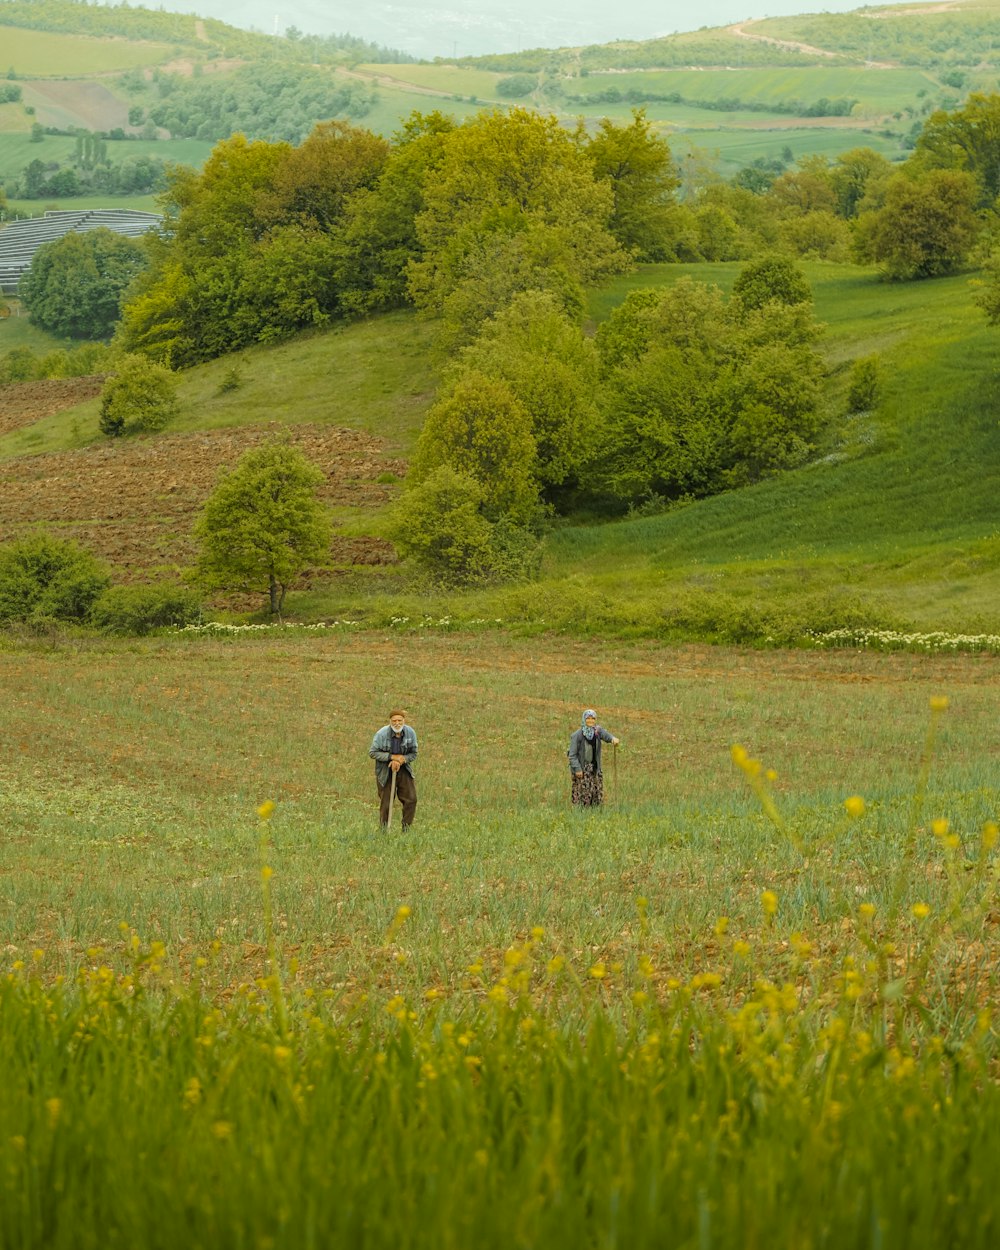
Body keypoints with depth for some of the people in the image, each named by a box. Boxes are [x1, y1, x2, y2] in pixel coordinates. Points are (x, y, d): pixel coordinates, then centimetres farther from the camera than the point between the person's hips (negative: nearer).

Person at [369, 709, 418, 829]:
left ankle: (406, 828, 12)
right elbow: (373, 753, -14)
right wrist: (392, 757, -22)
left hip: (403, 770, 3)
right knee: (385, 803, 1)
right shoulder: (382, 734, -17)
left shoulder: (410, 733, -8)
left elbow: (413, 754, -1)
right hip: (385, 772, -3)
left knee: (411, 799, -2)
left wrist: (401, 760, -20)